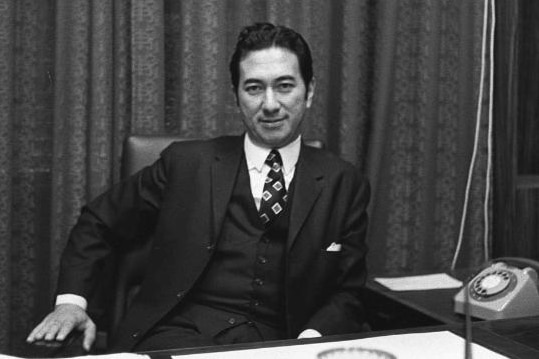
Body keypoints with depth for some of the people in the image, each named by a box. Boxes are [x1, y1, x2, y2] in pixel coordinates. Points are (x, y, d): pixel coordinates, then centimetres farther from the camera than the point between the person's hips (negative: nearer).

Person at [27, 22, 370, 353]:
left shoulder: (344, 184, 7)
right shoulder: (186, 163, 7)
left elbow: (348, 294, 8)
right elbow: (98, 223, 15)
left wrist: (311, 338, -12)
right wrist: (71, 300, 1)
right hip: (176, 335, -2)